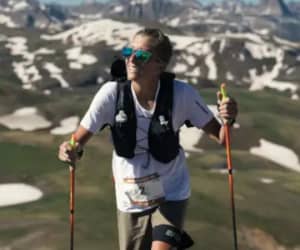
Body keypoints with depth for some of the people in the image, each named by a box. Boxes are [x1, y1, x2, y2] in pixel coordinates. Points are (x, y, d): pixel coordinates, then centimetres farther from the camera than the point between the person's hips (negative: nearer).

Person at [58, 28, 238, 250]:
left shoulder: (181, 94, -21)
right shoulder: (112, 93, -20)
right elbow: (80, 138, -13)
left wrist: (228, 120, -36)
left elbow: (220, 137, -14)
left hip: (171, 195, -2)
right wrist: (71, 151, -35)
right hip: (130, 200, 2)